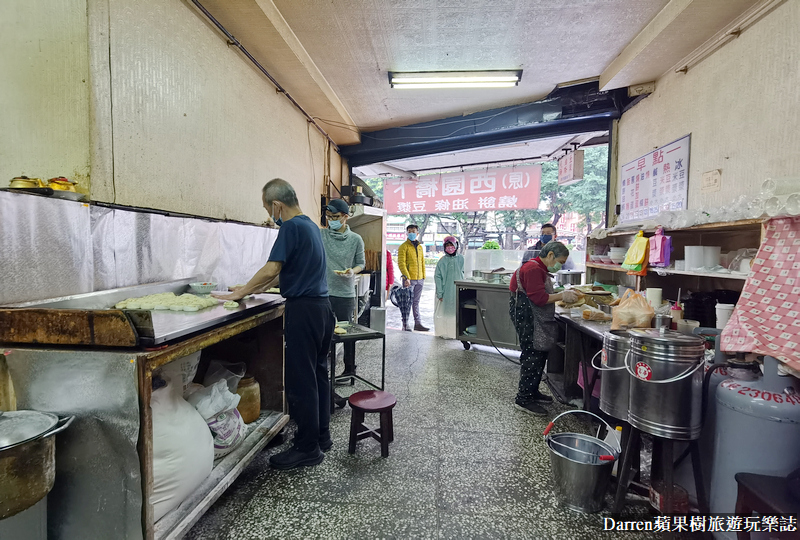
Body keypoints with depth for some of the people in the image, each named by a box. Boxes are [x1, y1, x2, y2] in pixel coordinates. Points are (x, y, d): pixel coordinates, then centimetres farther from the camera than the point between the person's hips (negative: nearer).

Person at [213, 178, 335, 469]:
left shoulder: (292, 227, -14)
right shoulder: (311, 225, 15)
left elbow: (271, 270, -19)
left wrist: (240, 294, -7)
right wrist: (253, 288, 20)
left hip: (303, 309, -10)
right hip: (322, 306, 10)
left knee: (300, 380, 1)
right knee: (317, 373, 17)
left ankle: (307, 448, 13)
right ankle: (321, 435, 29)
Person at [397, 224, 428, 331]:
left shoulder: (420, 247, 15)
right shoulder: (404, 246, -5)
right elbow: (401, 263, -12)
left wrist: (424, 277, 14)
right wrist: (406, 277, -18)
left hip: (419, 279, 6)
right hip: (409, 279, -6)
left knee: (416, 302, 12)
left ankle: (418, 323, 17)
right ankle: (405, 325, 9)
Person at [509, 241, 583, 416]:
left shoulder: (540, 269, 19)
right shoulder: (533, 269, -17)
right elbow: (539, 298, -23)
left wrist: (564, 294, 8)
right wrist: (562, 296, -14)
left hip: (536, 320, 11)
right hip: (527, 318, -11)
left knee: (539, 356, 15)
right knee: (532, 357, -7)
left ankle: (532, 392, 28)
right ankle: (523, 400, 1)